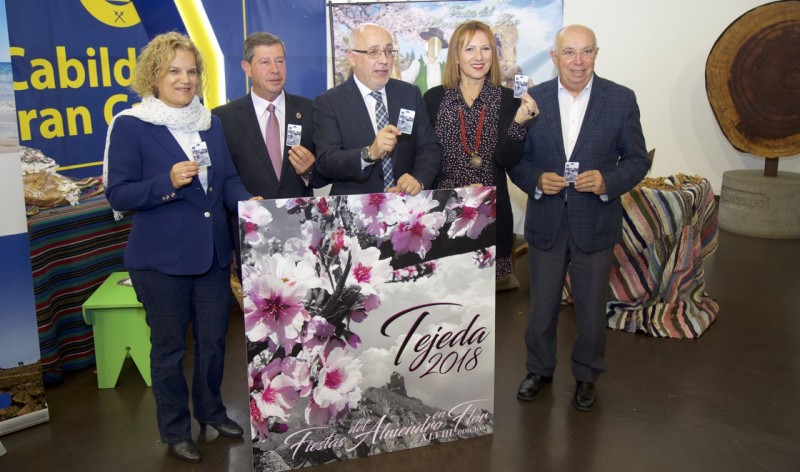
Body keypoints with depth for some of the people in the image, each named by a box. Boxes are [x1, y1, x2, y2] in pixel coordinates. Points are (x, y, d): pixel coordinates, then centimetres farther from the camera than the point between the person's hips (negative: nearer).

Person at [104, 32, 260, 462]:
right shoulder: (130, 125, -9)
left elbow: (228, 178, 8)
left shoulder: (211, 123, 7)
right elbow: (118, 193, -11)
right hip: (160, 259, -5)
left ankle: (211, 410, 39)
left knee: (214, 339, 16)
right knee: (169, 346, 10)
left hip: (213, 253, 5)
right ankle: (175, 430, 28)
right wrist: (168, 183, -25)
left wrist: (247, 200, -12)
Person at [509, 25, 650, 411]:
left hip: (595, 223, -1)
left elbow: (637, 159, -1)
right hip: (545, 223, 1)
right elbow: (516, 158, 3)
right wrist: (536, 180, -17)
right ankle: (540, 369, 38)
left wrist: (608, 182, -20)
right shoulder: (533, 99, -2)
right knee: (541, 306, 15)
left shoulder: (621, 99, -5)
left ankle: (586, 375, 36)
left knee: (592, 308, 14)